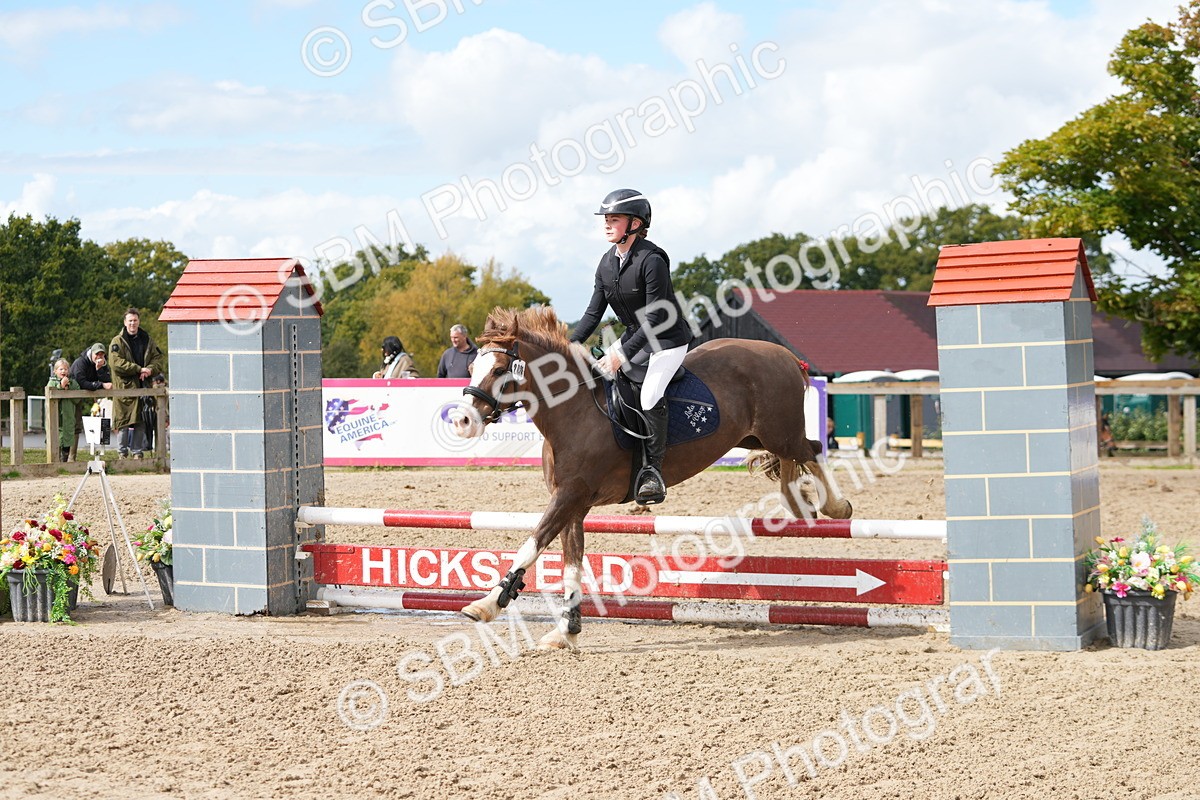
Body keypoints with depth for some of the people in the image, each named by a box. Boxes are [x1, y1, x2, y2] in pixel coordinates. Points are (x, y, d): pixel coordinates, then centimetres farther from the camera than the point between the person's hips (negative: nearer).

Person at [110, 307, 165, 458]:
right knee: (124, 423, -3)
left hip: (143, 386, 4)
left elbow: (158, 360, 10)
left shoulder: (147, 341, 13)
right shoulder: (118, 341, 0)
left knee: (140, 423, 5)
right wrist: (139, 369, -17)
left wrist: (150, 369, -12)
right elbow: (116, 362, -13)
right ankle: (123, 452, 6)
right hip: (124, 386, -4)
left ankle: (137, 452, 13)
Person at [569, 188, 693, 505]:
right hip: (634, 337, 9)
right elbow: (593, 313, 4)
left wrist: (622, 354, -29)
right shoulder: (607, 262, 1)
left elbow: (655, 318, -25)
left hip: (668, 340, -9)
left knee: (650, 395, -27)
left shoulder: (652, 260, -23)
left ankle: (653, 471, -17)